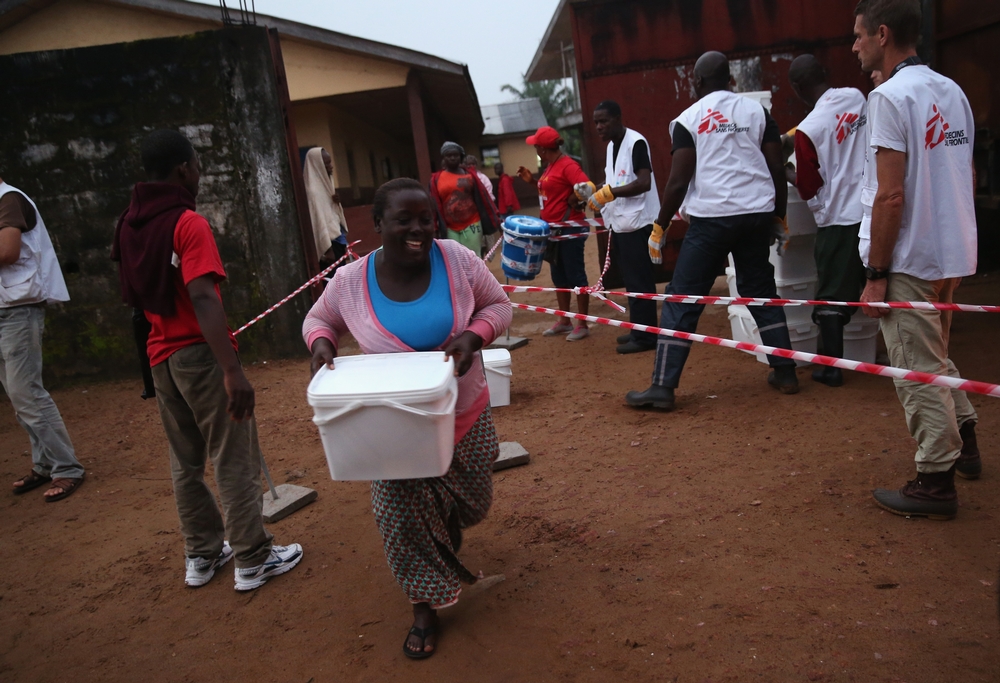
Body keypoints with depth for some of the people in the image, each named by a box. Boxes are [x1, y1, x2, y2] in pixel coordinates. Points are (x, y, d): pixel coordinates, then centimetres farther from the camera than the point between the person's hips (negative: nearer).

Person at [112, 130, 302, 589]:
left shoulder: (129, 224, 8)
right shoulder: (188, 223, -16)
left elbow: (131, 295, 17)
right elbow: (203, 298, -28)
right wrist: (233, 371, -33)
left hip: (162, 357, 8)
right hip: (200, 354, -8)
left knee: (185, 461, 16)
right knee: (234, 461, 2)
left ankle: (201, 555, 28)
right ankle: (253, 560, 12)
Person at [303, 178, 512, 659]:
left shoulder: (457, 260, -15)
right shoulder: (350, 281, -14)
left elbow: (498, 305, -3)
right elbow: (319, 319, 5)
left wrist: (475, 335, -23)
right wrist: (321, 344, -18)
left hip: (465, 417, 2)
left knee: (470, 502, 21)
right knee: (404, 514, 1)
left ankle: (447, 536, 58)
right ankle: (424, 604, 26)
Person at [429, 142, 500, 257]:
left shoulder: (469, 175, 6)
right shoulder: (436, 179, 4)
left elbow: (483, 197, 6)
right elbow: (435, 205, 4)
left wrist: (496, 219, 3)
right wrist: (436, 229, 0)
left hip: (472, 225, 0)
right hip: (450, 229, 0)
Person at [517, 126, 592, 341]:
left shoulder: (567, 165, -18)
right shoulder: (550, 166, 11)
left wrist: (572, 203, -16)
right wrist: (532, 180, 11)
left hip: (571, 229, -10)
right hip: (554, 229, 10)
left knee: (575, 276, -3)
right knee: (559, 277, 15)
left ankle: (583, 324, 6)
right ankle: (564, 321, 25)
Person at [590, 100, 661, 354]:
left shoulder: (636, 142, -14)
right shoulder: (611, 145, 14)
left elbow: (644, 183, -22)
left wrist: (609, 192, -23)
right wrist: (595, 191, 4)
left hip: (637, 222, -9)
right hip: (620, 223, 9)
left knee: (640, 281, -5)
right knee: (631, 280, 14)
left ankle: (645, 336, 1)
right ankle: (638, 329, 23)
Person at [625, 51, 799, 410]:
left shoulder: (688, 119, 1)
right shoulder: (757, 111, 10)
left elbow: (679, 182, -6)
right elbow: (778, 170, 7)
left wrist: (660, 224, 5)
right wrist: (780, 215, 17)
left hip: (711, 218, -4)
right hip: (757, 214, 4)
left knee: (681, 300, -1)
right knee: (761, 293, 18)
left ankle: (662, 387, -4)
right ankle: (785, 373, 21)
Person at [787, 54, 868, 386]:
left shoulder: (808, 129, -15)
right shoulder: (857, 97, 1)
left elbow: (809, 188, -7)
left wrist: (788, 174, 10)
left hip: (839, 219, -5)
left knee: (831, 296, 4)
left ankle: (832, 367, 9)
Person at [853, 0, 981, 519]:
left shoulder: (891, 96, -15)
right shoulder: (952, 92, 11)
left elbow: (891, 195, -19)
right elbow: (966, 178, 15)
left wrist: (876, 275, -17)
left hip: (910, 259, -9)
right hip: (953, 252, 9)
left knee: (918, 372, 0)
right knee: (935, 360, 24)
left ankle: (936, 483, 8)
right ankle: (963, 442, 36)